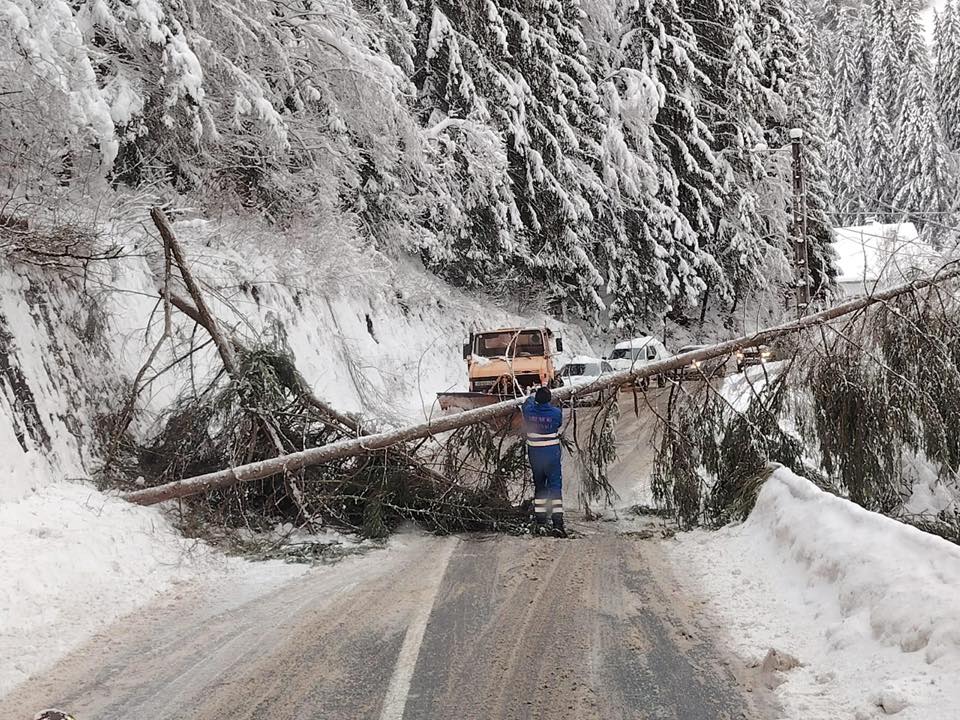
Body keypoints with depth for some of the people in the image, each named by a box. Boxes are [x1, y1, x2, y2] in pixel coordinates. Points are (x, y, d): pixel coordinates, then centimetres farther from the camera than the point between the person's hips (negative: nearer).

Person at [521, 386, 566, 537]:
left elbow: (526, 404, 17)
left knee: (539, 486, 15)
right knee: (555, 486, -1)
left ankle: (540, 523, 16)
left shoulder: (529, 411, -8)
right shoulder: (556, 412, -13)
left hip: (534, 454, 3)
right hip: (552, 453, -3)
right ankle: (558, 524, -11)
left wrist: (533, 397, 39)